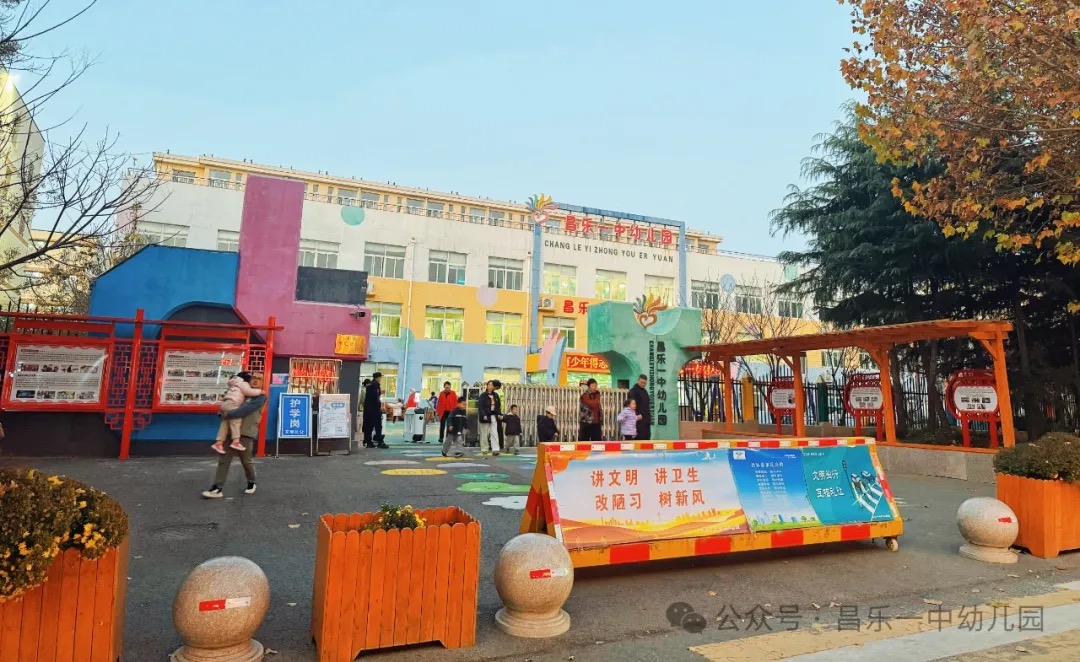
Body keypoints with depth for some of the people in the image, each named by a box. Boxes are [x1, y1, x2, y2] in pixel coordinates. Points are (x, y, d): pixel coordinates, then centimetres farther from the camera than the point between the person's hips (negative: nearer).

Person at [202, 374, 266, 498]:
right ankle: (217, 489, -2)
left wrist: (228, 414, -19)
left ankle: (251, 483, 26)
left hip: (246, 433, -6)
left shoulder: (260, 397, -3)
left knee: (246, 461, 5)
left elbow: (246, 410, -17)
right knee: (223, 460, -2)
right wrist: (222, 412, 4)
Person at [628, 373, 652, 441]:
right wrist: (637, 415, -20)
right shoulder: (633, 391, -6)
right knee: (639, 437, -11)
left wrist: (649, 416, 18)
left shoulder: (645, 391, 19)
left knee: (647, 437, 6)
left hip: (646, 419, 8)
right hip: (639, 419, -8)